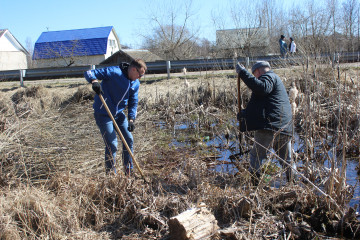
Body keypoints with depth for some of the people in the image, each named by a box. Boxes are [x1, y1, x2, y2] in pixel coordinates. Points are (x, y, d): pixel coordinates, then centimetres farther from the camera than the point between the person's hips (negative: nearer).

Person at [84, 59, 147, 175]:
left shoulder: (135, 83, 2)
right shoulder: (114, 72, -20)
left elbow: (133, 102, 7)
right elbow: (89, 73, -20)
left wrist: (131, 119, -7)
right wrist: (94, 81, -42)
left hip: (119, 113, 8)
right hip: (103, 114, -8)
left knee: (129, 140, 11)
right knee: (112, 145, -9)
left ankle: (129, 172, 27)